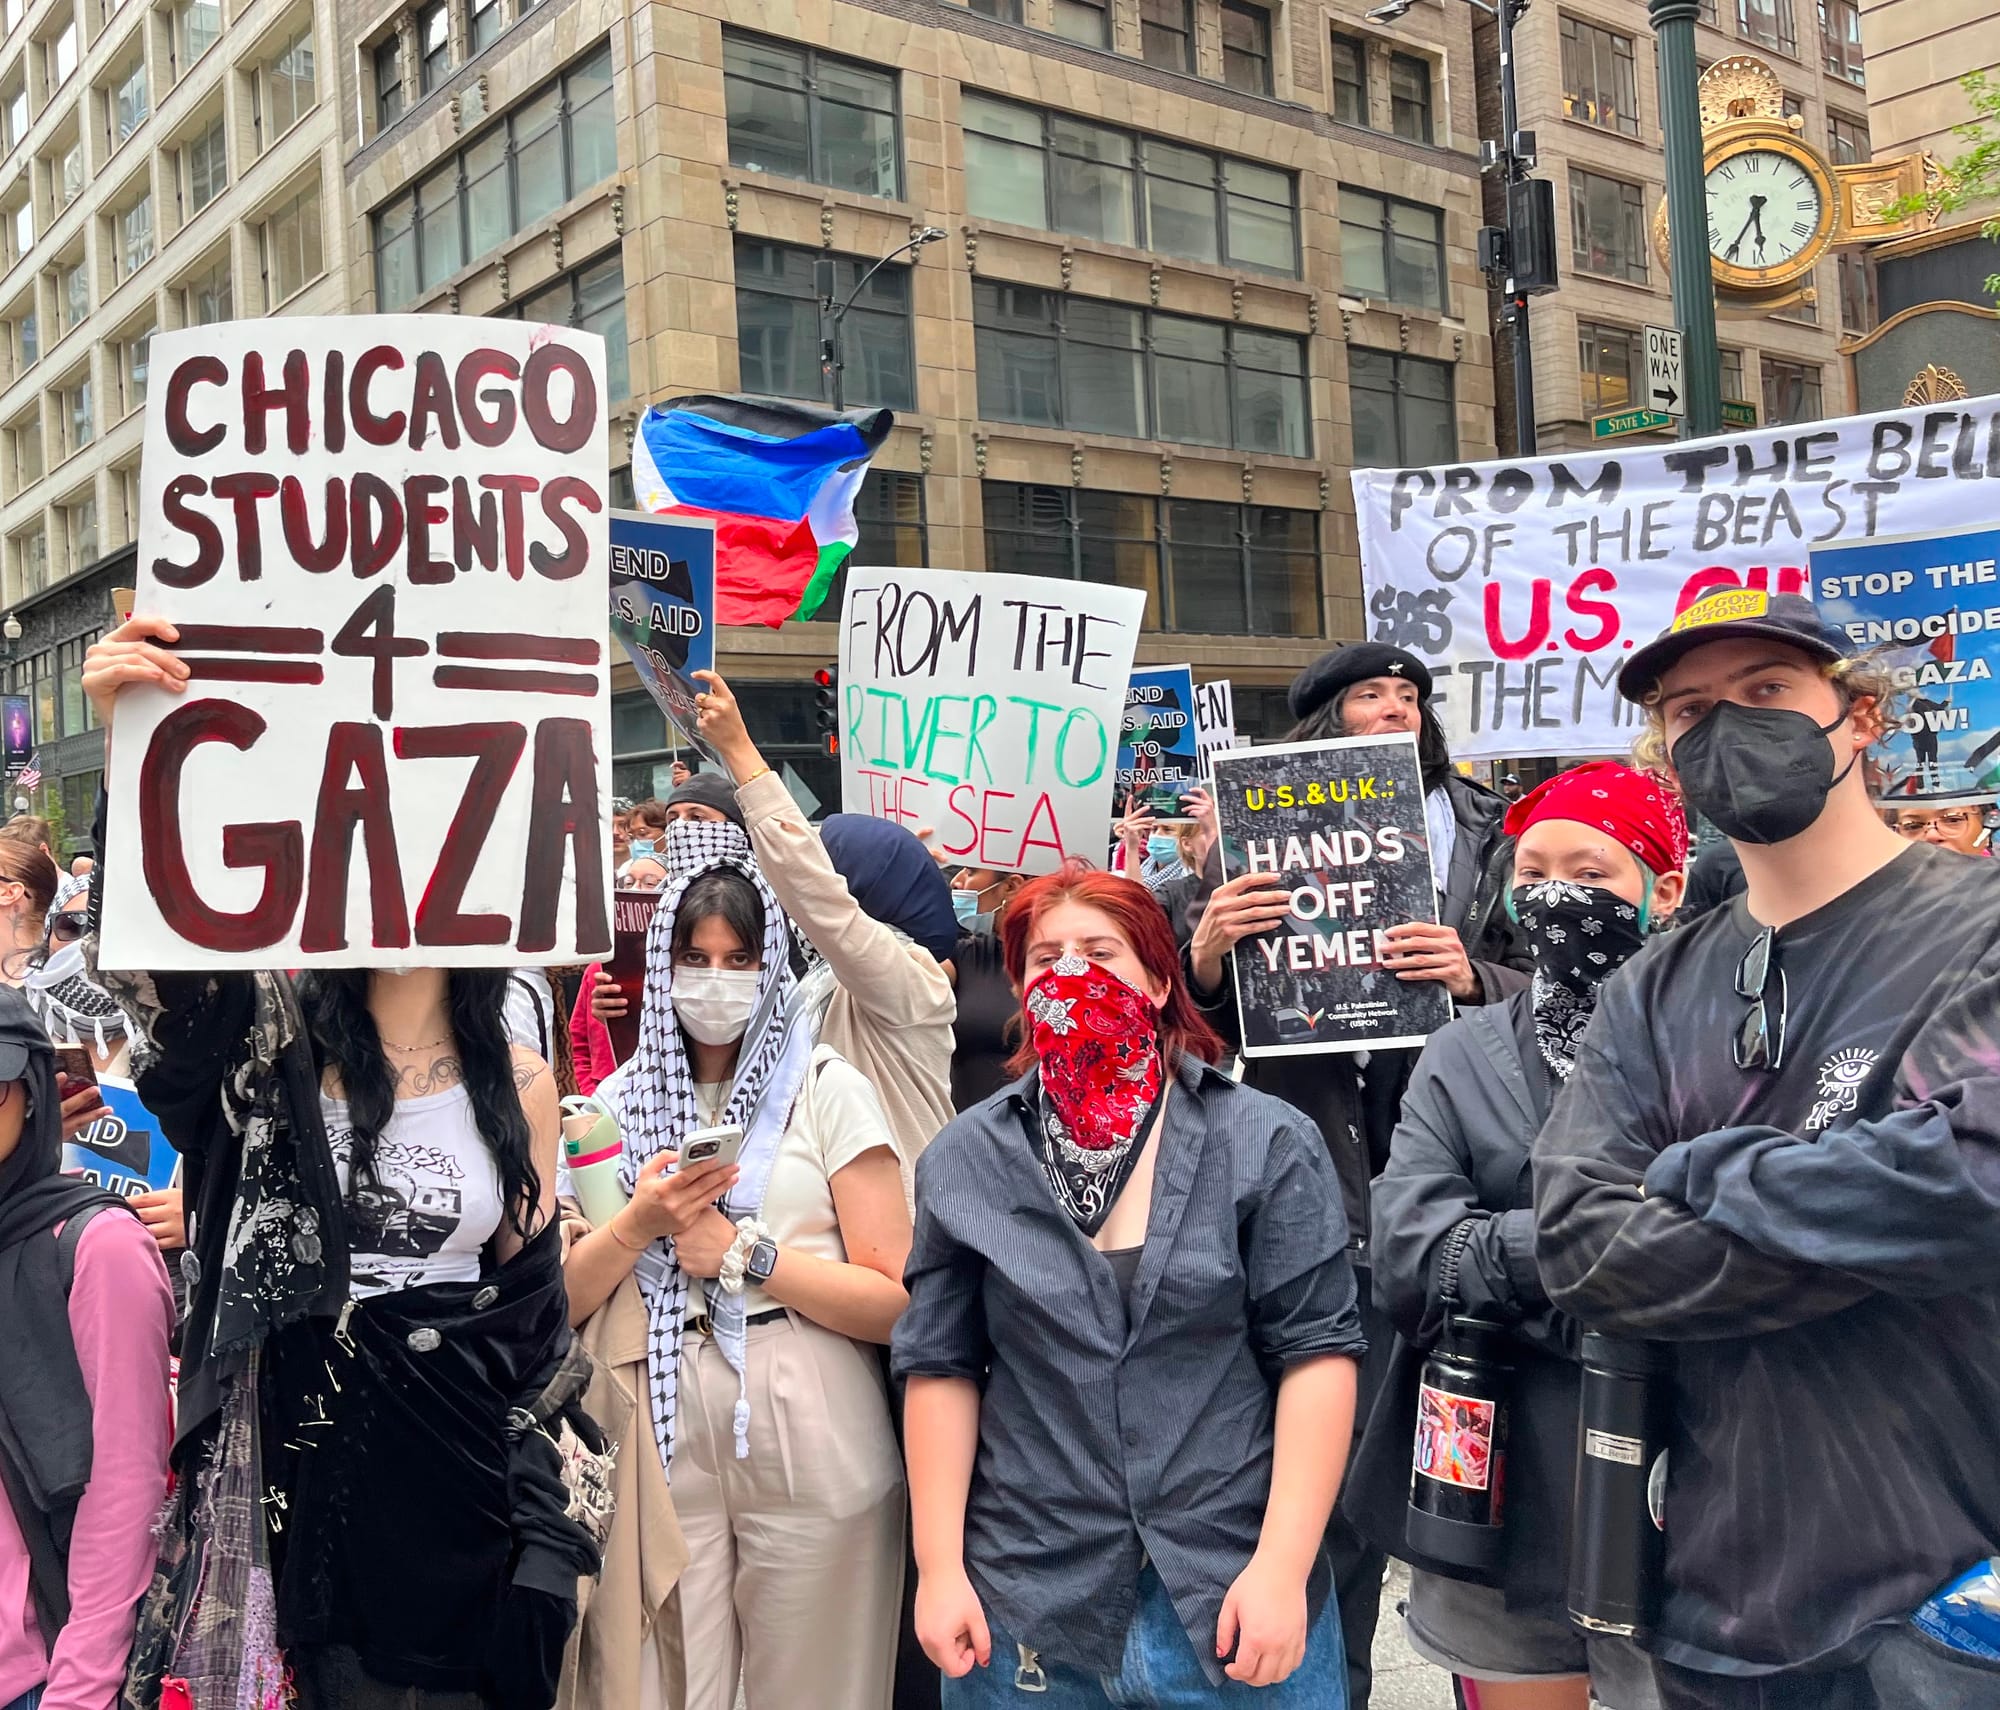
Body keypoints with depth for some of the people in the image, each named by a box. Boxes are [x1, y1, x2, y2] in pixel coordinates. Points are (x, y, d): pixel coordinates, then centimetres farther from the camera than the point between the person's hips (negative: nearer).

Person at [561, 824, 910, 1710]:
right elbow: (560, 1300, 5)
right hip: (663, 1445, 3)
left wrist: (742, 1253, -12)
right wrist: (639, 1224, -11)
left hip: (809, 1449, -2)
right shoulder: (620, 1101, 9)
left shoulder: (825, 1090, -1)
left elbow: (898, 1301, -8)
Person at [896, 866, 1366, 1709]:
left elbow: (1316, 1352, -5)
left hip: (1237, 1600, -1)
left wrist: (1283, 1568, -12)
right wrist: (939, 1569, -2)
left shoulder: (1270, 1147, -2)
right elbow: (941, 1364, 4)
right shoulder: (964, 1162, 3)